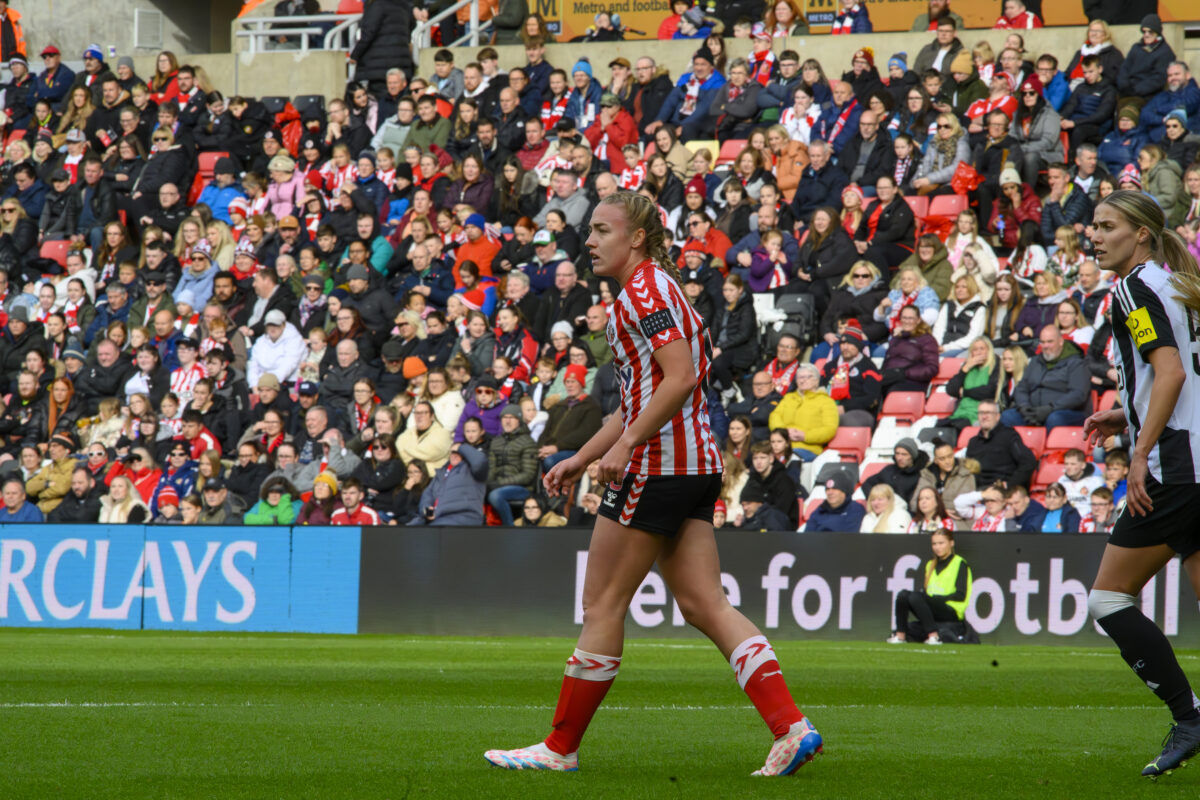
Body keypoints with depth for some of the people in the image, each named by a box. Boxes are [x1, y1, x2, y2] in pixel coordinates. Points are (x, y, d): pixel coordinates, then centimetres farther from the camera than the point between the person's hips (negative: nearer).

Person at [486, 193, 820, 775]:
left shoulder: (646, 290, -10)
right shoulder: (651, 290, 21)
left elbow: (680, 378, -22)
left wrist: (626, 445, -22)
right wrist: (580, 459, 26)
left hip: (657, 466, -10)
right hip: (697, 465, 10)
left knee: (602, 603, -1)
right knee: (704, 605, 3)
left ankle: (561, 748, 6)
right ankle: (792, 729, -9)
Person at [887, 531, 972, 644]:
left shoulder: (960, 564, 0)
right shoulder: (930, 564, 21)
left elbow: (961, 595, -9)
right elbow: (925, 591, 17)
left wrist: (934, 598, -15)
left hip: (951, 612, -6)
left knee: (915, 597, -29)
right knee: (903, 594, -15)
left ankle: (933, 636, -32)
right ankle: (900, 635, -21)